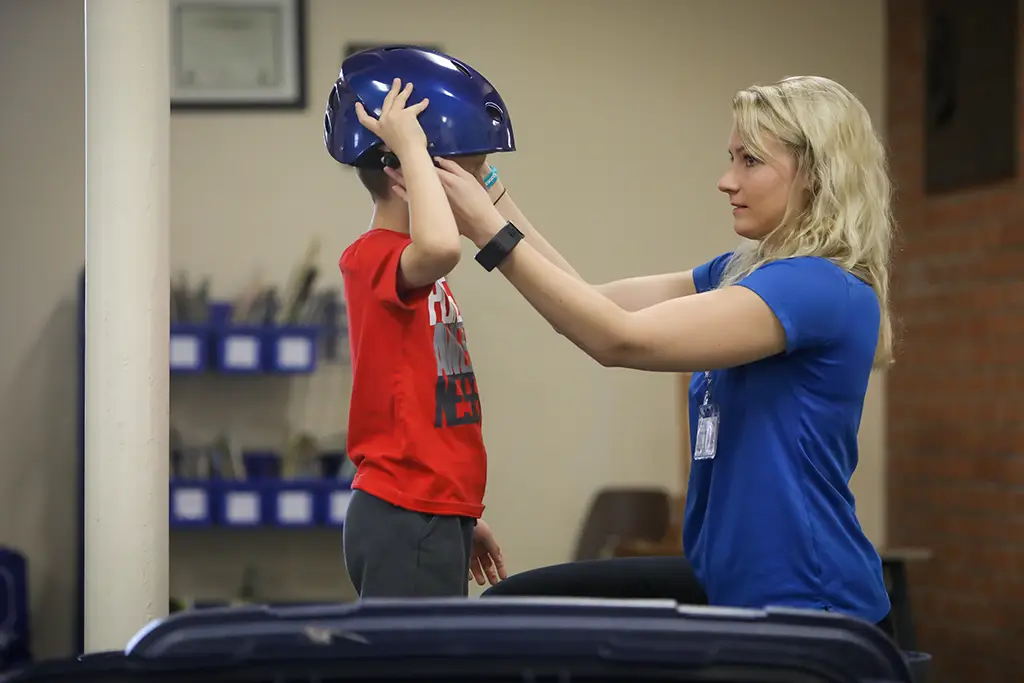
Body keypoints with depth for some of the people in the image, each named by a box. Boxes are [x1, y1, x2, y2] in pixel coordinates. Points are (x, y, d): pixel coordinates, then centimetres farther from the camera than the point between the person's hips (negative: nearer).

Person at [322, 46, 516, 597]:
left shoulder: (410, 272, 17)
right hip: (407, 525, -10)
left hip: (430, 516, 10)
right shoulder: (375, 258, -14)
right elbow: (441, 246, -39)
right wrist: (410, 148, -26)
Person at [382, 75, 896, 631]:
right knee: (517, 605, 6)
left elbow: (621, 339, -25)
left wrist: (490, 232, -22)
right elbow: (599, 301, 8)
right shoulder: (741, 272, 10)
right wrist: (489, 197, 0)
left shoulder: (827, 291, -20)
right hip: (729, 586, 9)